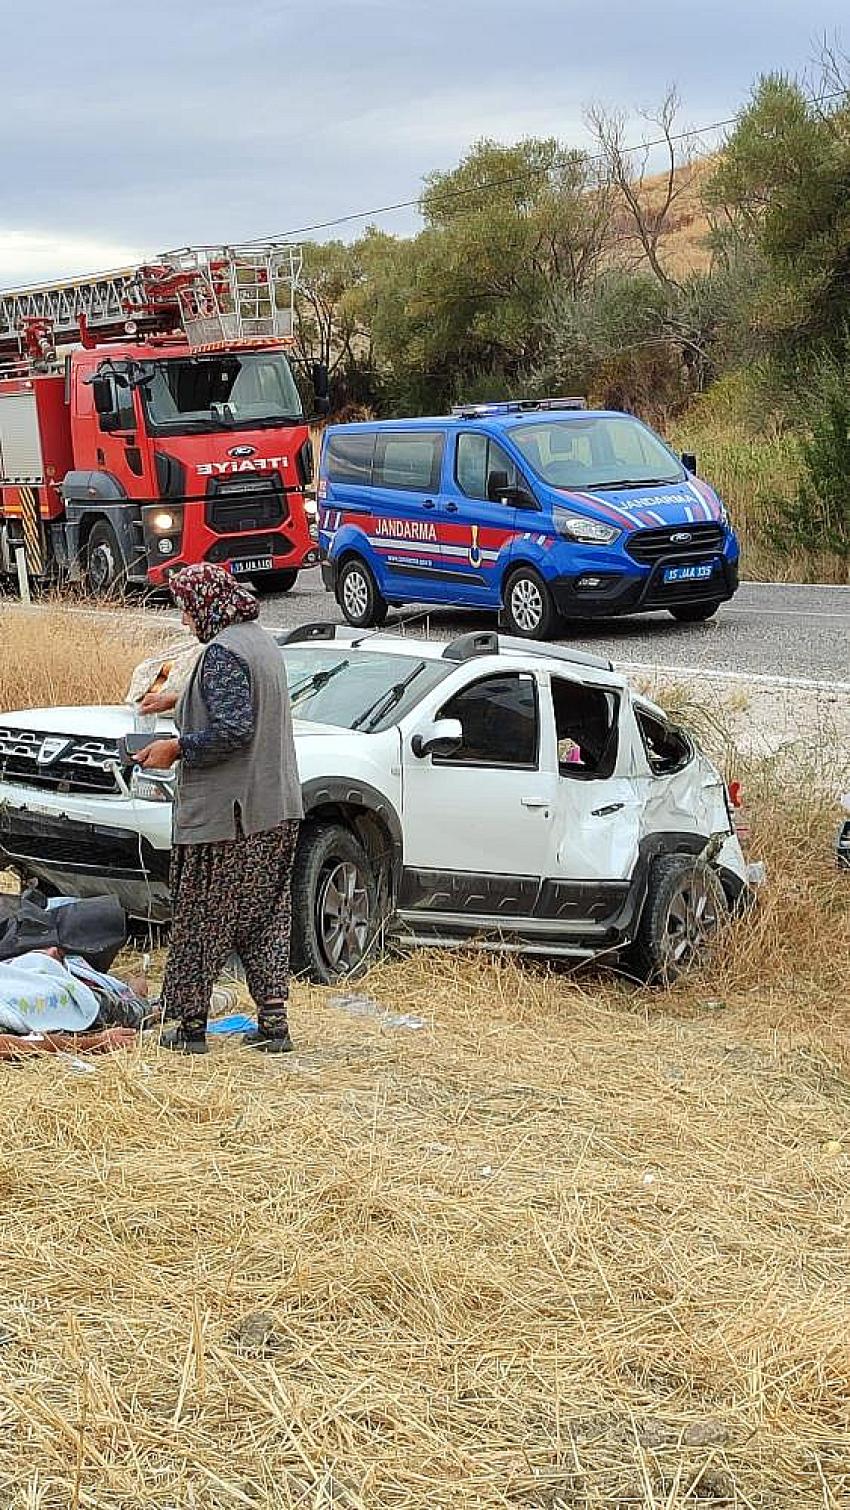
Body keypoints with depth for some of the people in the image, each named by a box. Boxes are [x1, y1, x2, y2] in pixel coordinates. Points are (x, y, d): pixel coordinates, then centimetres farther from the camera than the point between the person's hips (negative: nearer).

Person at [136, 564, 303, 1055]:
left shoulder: (222, 652, -16)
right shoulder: (263, 642, 13)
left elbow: (233, 729, -25)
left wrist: (175, 749, -14)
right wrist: (177, 701, 36)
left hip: (224, 813, -9)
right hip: (277, 811, 9)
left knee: (202, 919, 2)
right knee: (266, 915, 12)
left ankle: (191, 1024, 8)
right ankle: (274, 1020, 9)